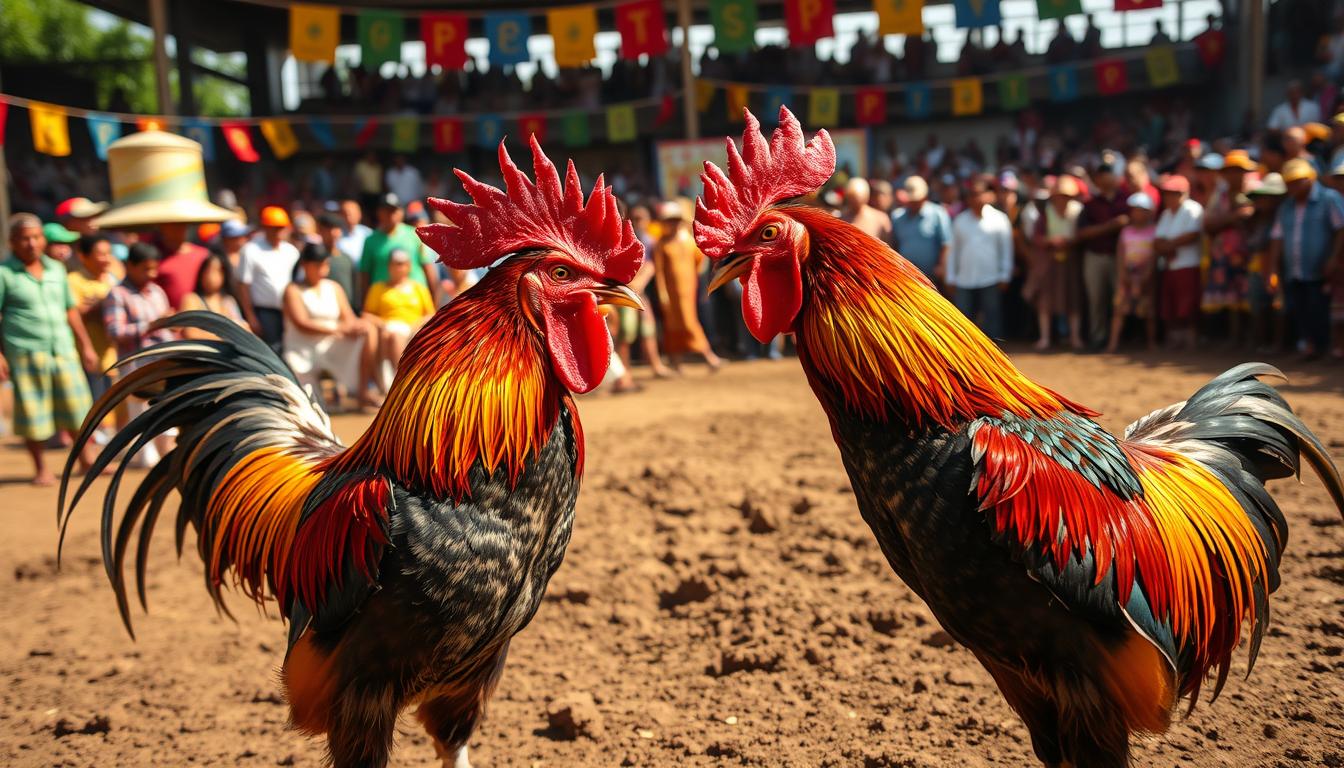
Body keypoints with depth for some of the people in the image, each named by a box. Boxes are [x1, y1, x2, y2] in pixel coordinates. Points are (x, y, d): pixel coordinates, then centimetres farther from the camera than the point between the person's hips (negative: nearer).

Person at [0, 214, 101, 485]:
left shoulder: (56, 269, 11)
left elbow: (71, 310, 18)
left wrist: (86, 345, 19)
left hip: (63, 350, 4)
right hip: (25, 353, -4)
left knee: (76, 404, 5)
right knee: (33, 412, 2)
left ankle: (86, 458, 19)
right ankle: (41, 468, 14)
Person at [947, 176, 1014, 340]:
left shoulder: (999, 219, 3)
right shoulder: (960, 220, 10)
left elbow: (1006, 249, 4)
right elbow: (953, 250, 12)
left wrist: (1004, 276, -1)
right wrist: (951, 278, 9)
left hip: (990, 280, -2)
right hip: (964, 281, 2)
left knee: (991, 321, 1)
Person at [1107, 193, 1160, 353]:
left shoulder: (1153, 232, 1)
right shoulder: (1126, 231, 9)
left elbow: (1153, 257, -5)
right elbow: (1120, 255, 5)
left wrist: (1143, 278, -14)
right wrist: (1122, 276, -6)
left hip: (1146, 275, -2)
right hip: (1127, 275, 2)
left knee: (1148, 310, 1)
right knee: (1119, 308, -8)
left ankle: (1152, 342, 14)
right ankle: (1113, 343, -13)